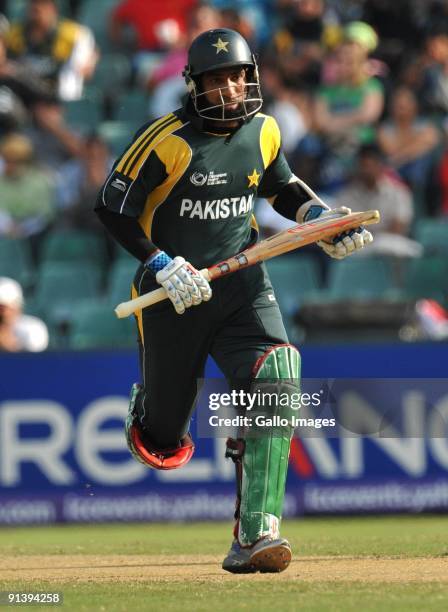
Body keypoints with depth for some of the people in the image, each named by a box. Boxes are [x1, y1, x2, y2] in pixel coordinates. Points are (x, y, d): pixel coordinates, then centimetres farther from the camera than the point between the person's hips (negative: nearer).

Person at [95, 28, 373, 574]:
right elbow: (113, 209, -10)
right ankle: (145, 405, 48)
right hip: (173, 293, -3)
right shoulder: (167, 140, -15)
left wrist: (322, 220, 2)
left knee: (276, 383, -24)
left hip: (242, 284, 3)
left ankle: (253, 537, -23)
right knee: (164, 441, 7)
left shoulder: (263, 132, 2)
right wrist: (164, 267, -20)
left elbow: (282, 190, 21)